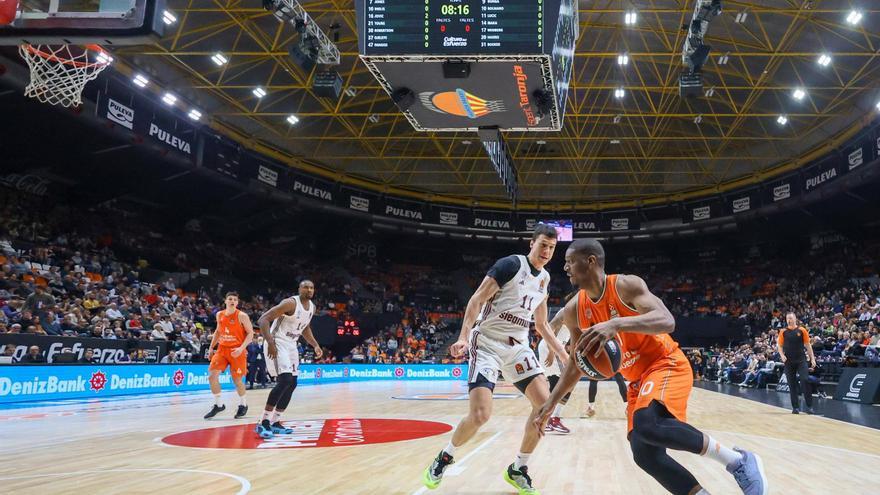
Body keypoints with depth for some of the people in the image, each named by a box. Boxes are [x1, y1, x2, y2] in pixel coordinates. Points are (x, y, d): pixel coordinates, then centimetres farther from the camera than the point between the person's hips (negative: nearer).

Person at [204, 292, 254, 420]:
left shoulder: (242, 316, -11)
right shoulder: (219, 315, 5)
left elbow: (250, 333, -11)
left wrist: (241, 348, -23)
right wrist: (211, 347, 15)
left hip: (237, 351, -5)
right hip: (222, 349, 5)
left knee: (237, 380, 0)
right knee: (212, 375, -8)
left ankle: (243, 405, 24)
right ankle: (218, 405, 8)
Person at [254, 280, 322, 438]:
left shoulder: (312, 307, 6)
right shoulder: (290, 303, -20)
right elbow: (263, 319, -23)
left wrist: (316, 345, 13)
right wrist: (270, 343, -32)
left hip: (291, 346, 9)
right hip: (277, 344, -9)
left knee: (292, 384, 8)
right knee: (284, 381, -22)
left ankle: (274, 422, 18)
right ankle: (263, 422, -15)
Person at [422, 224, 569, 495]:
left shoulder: (545, 279, 11)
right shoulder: (510, 264, -12)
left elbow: (542, 324, 21)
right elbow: (477, 299, -16)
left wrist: (565, 356, 16)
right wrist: (464, 336, -29)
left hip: (518, 347, 7)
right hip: (488, 344, -7)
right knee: (480, 414, -16)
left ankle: (517, 469, 10)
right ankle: (444, 457, 14)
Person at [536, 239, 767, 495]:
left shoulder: (626, 285, -16)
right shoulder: (574, 310, 2)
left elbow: (667, 321, -31)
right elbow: (576, 362, 12)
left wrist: (616, 324, -46)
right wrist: (552, 403, 8)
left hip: (667, 364, -7)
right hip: (638, 379, 7)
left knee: (648, 423, -33)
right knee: (645, 454, -8)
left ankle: (737, 460, -17)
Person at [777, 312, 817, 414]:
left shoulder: (802, 330, 1)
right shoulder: (783, 332, 4)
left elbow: (808, 345, 5)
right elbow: (780, 346, 9)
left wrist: (812, 358, 0)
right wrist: (782, 355, -9)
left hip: (801, 360, -2)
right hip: (789, 362, 2)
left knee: (804, 381, -12)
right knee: (792, 384, 4)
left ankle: (809, 406, -4)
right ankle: (795, 407, 11)